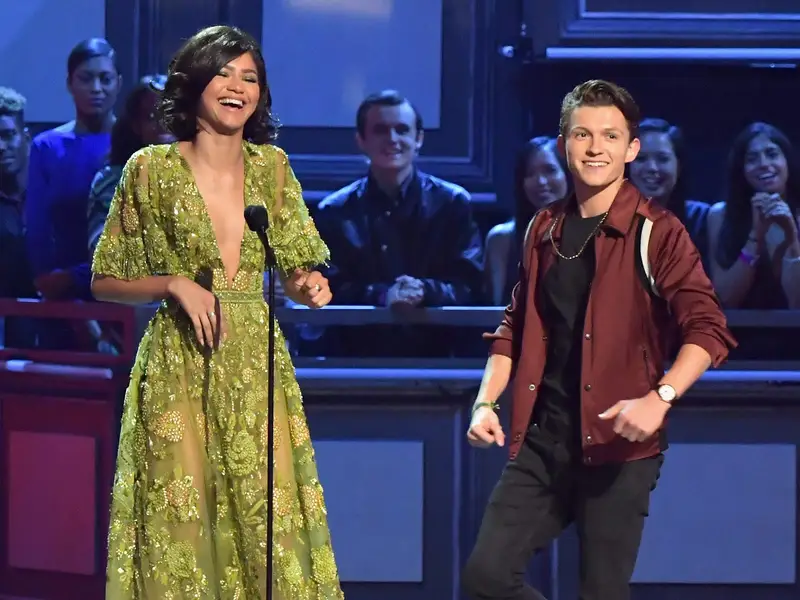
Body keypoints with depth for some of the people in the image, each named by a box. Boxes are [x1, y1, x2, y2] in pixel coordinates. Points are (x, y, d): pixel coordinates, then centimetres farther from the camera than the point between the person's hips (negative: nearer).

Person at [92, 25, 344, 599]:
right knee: (179, 527, -3)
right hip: (179, 372, -3)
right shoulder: (152, 169, -2)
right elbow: (105, 281, 3)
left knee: (269, 526, -1)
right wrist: (175, 284, -13)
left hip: (257, 369, 3)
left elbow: (294, 273, 14)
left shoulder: (271, 166, 7)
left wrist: (308, 286, -9)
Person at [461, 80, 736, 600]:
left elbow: (709, 329, -15)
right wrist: (486, 401, 7)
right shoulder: (545, 229, 11)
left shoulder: (658, 232, -6)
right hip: (542, 440, 5)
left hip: (619, 446, -5)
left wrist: (660, 397, -30)